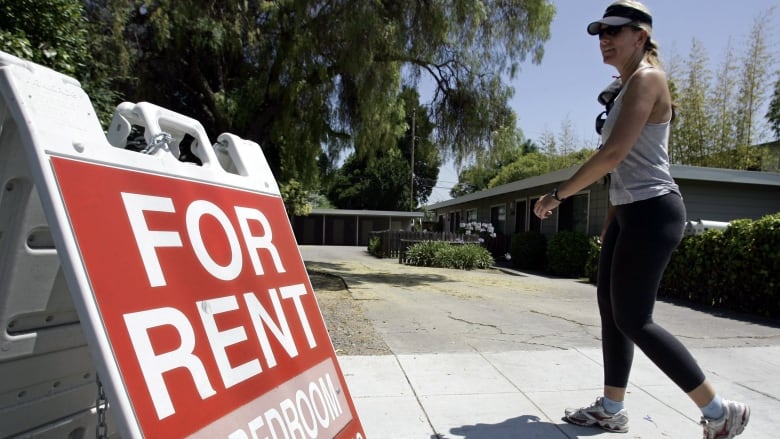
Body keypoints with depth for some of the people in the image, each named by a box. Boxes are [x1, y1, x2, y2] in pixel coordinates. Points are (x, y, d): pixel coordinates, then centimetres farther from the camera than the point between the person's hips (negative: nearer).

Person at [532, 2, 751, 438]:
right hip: (630, 211, 10)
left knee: (633, 320, -5)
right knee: (610, 308, 11)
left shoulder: (647, 78, -11)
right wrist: (612, 218, 22)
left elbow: (613, 154, -23)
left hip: (652, 211, -10)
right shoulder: (629, 86, 19)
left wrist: (557, 195, -17)